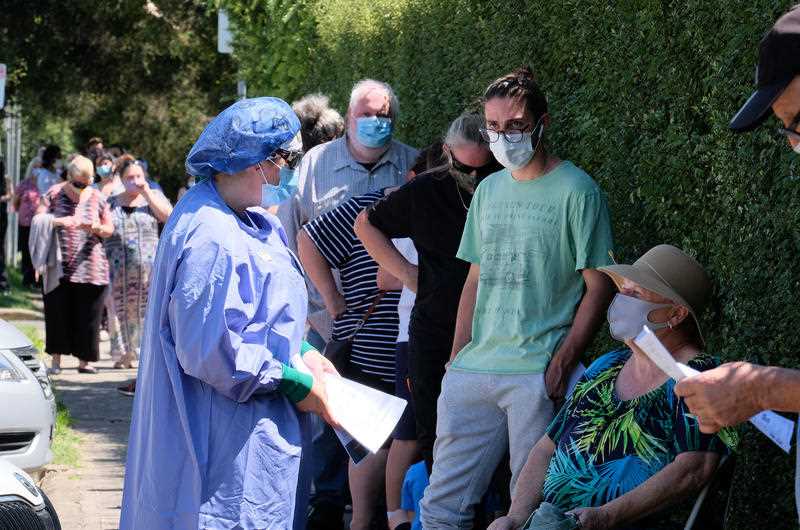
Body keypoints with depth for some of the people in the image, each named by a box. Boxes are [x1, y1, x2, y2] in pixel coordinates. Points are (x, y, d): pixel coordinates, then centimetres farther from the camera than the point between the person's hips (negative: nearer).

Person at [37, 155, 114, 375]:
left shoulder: (97, 198, 7)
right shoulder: (54, 194, 3)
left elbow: (110, 229, 12)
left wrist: (97, 229, -11)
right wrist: (60, 221, -22)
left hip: (90, 268, 1)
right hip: (58, 266, -1)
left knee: (87, 315, 0)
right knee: (58, 313, -2)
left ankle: (84, 361, 9)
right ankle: (56, 359, 6)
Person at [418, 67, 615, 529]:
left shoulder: (576, 191, -3)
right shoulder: (488, 190, 16)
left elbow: (599, 286, -6)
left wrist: (562, 363, -14)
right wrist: (456, 362, 13)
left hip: (538, 375, -6)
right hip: (473, 371, 6)